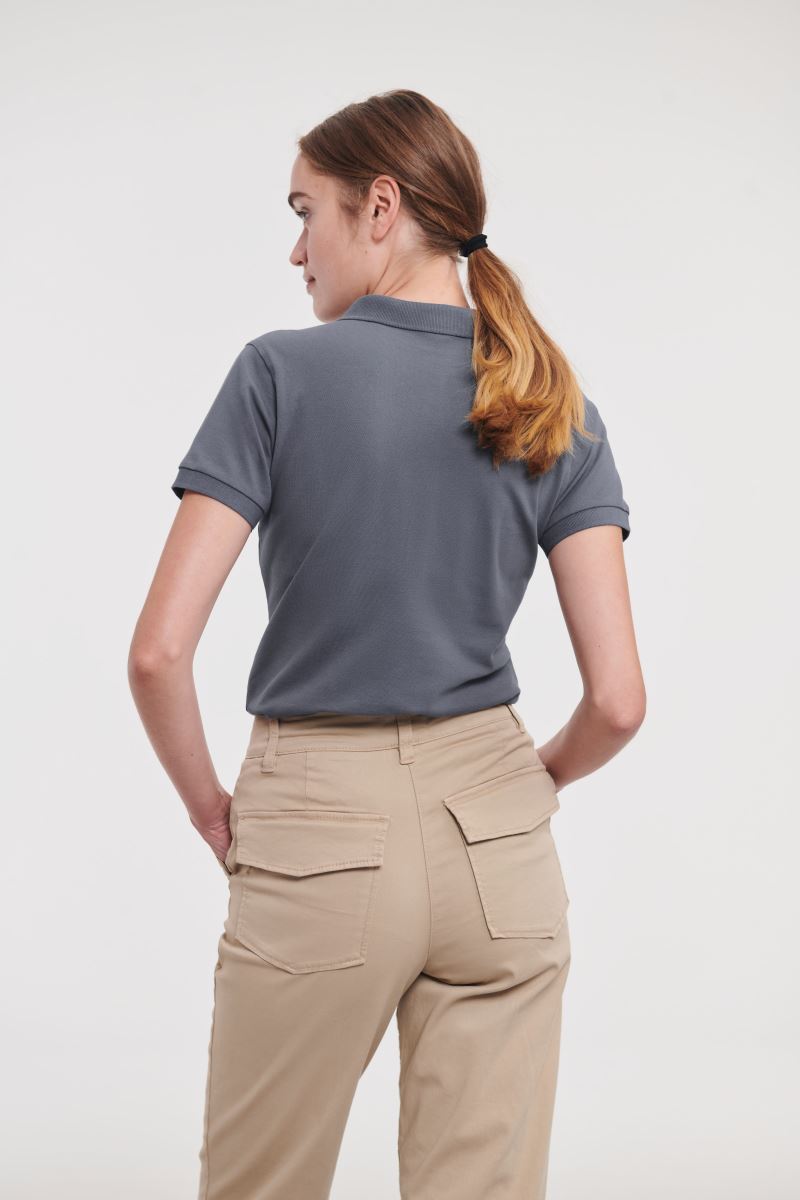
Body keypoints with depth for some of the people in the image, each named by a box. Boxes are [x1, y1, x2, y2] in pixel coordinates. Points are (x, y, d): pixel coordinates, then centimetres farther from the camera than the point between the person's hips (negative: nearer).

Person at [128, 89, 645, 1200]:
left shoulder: (282, 373, -10)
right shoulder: (555, 407, 0)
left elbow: (159, 652, -16)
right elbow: (619, 698, -6)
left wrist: (211, 807, 1)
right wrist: (535, 780, 13)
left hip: (318, 840, -3)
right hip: (499, 847, 4)